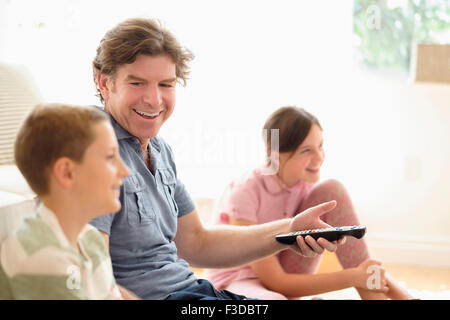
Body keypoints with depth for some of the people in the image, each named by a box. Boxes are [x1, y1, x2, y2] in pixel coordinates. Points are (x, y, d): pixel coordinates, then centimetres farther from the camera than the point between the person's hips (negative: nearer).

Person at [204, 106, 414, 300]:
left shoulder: (306, 184, -9)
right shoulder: (244, 194, -27)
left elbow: (351, 249, 0)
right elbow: (274, 281, -27)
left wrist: (392, 290, -17)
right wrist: (352, 277, -29)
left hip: (283, 276, 6)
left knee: (331, 191, -14)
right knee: (271, 299, -46)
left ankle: (374, 296, -15)